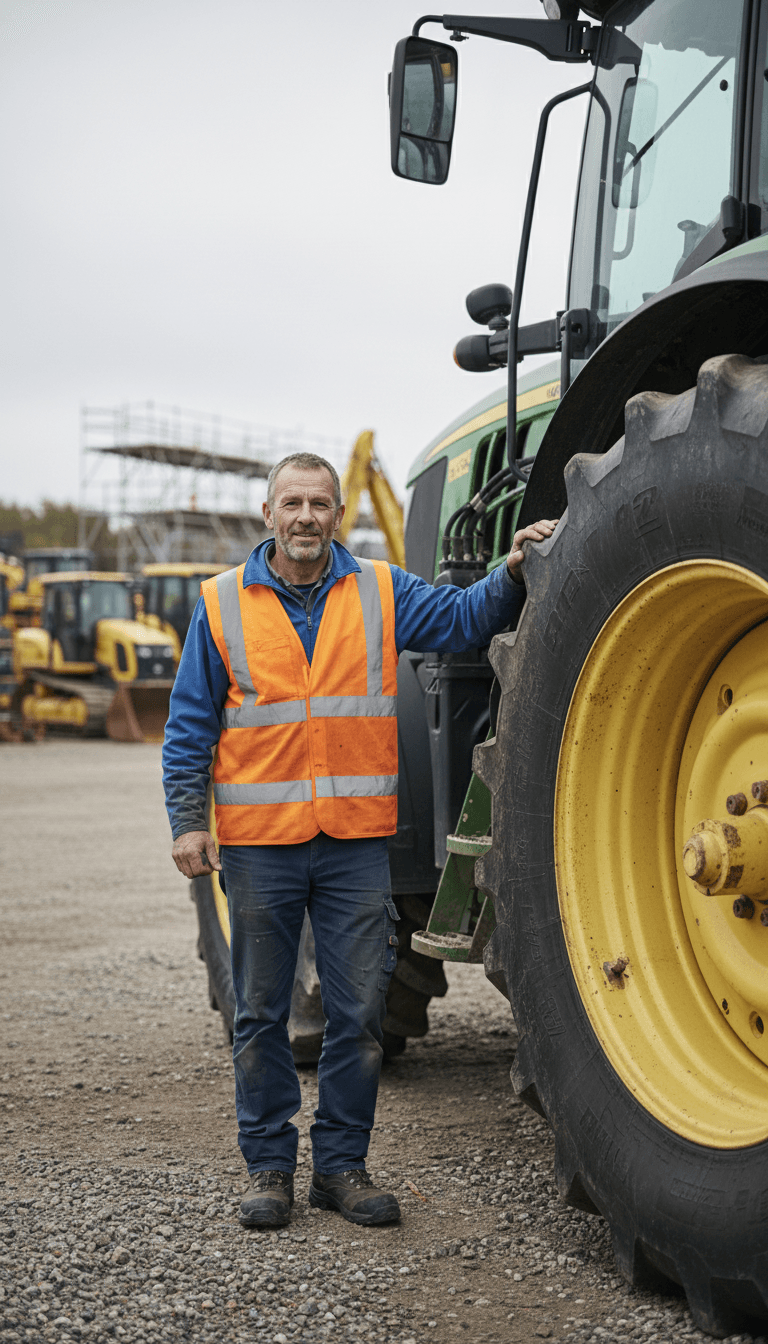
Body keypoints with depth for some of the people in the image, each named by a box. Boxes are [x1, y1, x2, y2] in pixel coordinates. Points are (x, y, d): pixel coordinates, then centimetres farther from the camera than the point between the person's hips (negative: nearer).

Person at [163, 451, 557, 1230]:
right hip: (259, 842, -1)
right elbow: (189, 726, 5)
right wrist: (187, 821, -2)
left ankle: (342, 1164, 18)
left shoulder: (380, 593, 7)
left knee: (358, 1011, 4)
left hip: (356, 842, 1)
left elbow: (466, 617, 2)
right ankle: (268, 1166, 19)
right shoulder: (223, 605, 4)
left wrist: (513, 574, -17)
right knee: (261, 1013, 7)